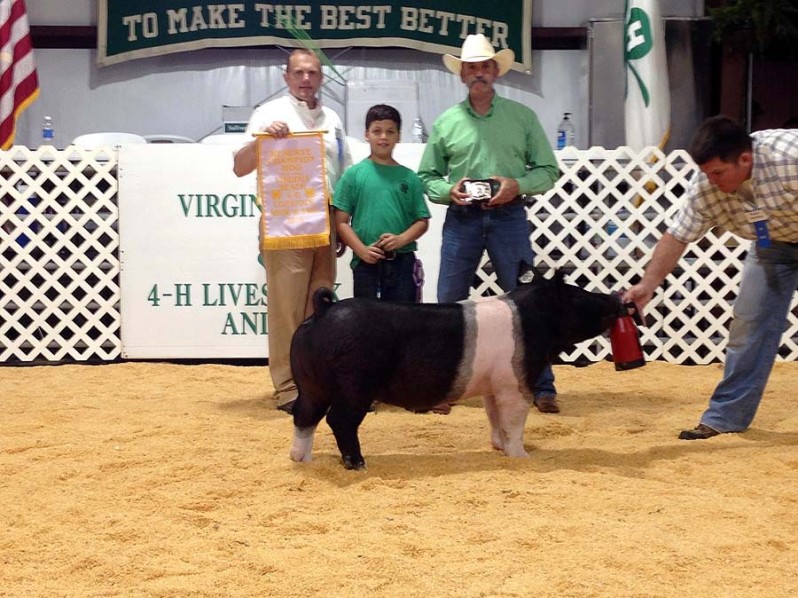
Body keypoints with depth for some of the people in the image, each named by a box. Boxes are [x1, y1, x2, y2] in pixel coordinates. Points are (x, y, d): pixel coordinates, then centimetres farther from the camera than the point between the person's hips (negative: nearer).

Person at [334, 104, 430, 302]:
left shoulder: (409, 177, 7)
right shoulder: (354, 174, 2)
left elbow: (422, 221, 7)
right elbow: (341, 221, -1)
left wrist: (401, 239, -11)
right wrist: (362, 250, -12)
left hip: (402, 261, 2)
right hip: (366, 261, -1)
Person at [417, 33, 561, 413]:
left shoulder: (522, 117, 4)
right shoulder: (446, 122, 6)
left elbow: (548, 170, 4)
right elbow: (426, 176, 10)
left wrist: (517, 185, -13)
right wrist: (448, 190, -10)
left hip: (509, 216, -1)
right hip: (461, 218, 1)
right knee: (449, 304, 4)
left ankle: (542, 388, 6)